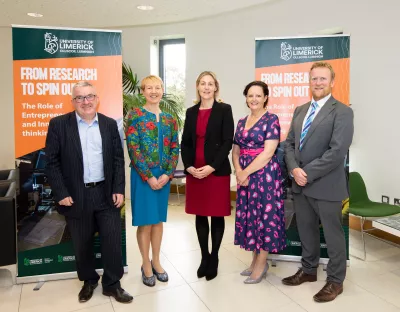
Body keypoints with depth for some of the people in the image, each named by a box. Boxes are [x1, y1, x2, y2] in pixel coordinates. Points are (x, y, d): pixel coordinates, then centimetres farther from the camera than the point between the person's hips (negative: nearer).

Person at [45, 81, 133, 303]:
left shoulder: (110, 124, 4)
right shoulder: (58, 124, -2)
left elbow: (118, 159, 4)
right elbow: (52, 163, -4)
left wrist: (118, 190, -3)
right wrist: (61, 194, -9)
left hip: (106, 194, 2)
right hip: (76, 196, -1)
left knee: (113, 240, 5)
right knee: (82, 244, 13)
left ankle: (112, 284, 24)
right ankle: (88, 281, 36)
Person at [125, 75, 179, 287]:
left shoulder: (169, 119, 9)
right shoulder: (135, 115, -4)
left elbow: (175, 149, 5)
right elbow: (133, 149, -11)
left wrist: (167, 174, -8)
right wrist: (148, 176, -15)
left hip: (164, 175, 4)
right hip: (142, 175, -4)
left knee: (158, 220, 13)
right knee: (145, 221, 4)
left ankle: (156, 262, 28)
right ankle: (146, 265, 21)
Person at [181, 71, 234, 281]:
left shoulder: (224, 110, -1)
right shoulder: (191, 112, 10)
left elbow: (227, 142, -8)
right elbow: (185, 143, 9)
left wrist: (211, 167, -17)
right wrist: (188, 166, -7)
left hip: (217, 171, -3)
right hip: (194, 171, 4)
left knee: (217, 215, 6)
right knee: (200, 215, 11)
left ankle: (214, 258, 23)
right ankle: (204, 257, 26)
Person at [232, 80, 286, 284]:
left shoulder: (271, 120, -7)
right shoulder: (241, 122, 12)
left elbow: (268, 153, -16)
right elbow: (235, 151, 11)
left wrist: (246, 172, -14)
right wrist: (239, 171, -7)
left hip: (265, 174, -6)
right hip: (245, 175, 7)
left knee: (264, 214, 1)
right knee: (249, 215, 11)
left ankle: (261, 265, 15)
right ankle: (256, 260, 26)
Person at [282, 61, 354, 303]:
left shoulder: (342, 112, -9)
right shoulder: (300, 110, 12)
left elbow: (337, 152, -19)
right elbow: (289, 143, 9)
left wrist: (308, 173, -18)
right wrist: (294, 169, -8)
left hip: (326, 185, -6)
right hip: (300, 183, 6)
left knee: (333, 234, 8)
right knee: (306, 230, 18)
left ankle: (335, 281, 26)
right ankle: (309, 270, 37)